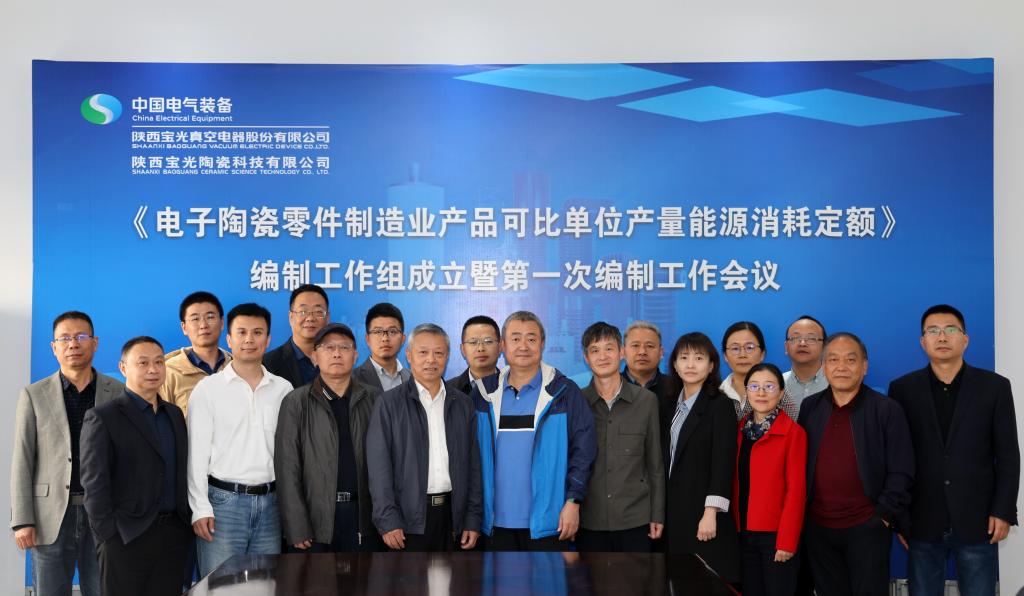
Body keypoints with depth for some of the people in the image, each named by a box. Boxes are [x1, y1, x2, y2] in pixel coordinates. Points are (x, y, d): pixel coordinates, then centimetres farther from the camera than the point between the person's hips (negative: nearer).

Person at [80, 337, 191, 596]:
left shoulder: (175, 414, 14)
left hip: (175, 535, 5)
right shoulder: (103, 417, -5)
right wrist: (108, 534, -12)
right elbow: (94, 484, -8)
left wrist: (187, 521, 7)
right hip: (128, 536, -5)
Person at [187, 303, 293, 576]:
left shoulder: (283, 389, 8)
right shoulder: (207, 388, -1)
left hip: (269, 502, 3)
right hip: (223, 501, -3)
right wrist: (200, 508, -8)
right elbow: (197, 453, -2)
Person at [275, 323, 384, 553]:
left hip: (363, 515, 1)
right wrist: (296, 529, -8)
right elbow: (287, 469, -1)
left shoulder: (374, 399, 7)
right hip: (315, 516, -1)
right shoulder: (296, 403, 3)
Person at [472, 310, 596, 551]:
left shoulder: (564, 392, -2)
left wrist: (573, 501, -10)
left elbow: (583, 449, -3)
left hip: (548, 522, -3)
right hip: (497, 521, 3)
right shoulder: (484, 393, 7)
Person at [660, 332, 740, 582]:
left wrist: (710, 514, -18)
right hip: (673, 513, 5)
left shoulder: (720, 405, -5)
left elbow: (723, 462, -12)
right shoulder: (669, 406, 13)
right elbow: (664, 460, 13)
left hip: (704, 514, -5)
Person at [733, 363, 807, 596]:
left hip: (775, 534, -5)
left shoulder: (793, 432, -8)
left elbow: (796, 489, -11)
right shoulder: (740, 429, 8)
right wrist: (734, 526, 2)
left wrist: (787, 540, -14)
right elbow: (736, 481, 9)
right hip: (744, 533, 5)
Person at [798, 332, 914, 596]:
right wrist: (801, 513, 6)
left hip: (867, 528, -3)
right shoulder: (809, 407, 6)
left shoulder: (887, 410, -5)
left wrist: (884, 515, -10)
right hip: (817, 528, 4)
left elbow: (901, 472, -6)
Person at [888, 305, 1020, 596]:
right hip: (922, 523, 1)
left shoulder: (994, 387, 2)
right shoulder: (902, 389, 2)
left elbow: (1008, 456, 2)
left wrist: (1003, 511, -4)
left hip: (977, 521, 0)